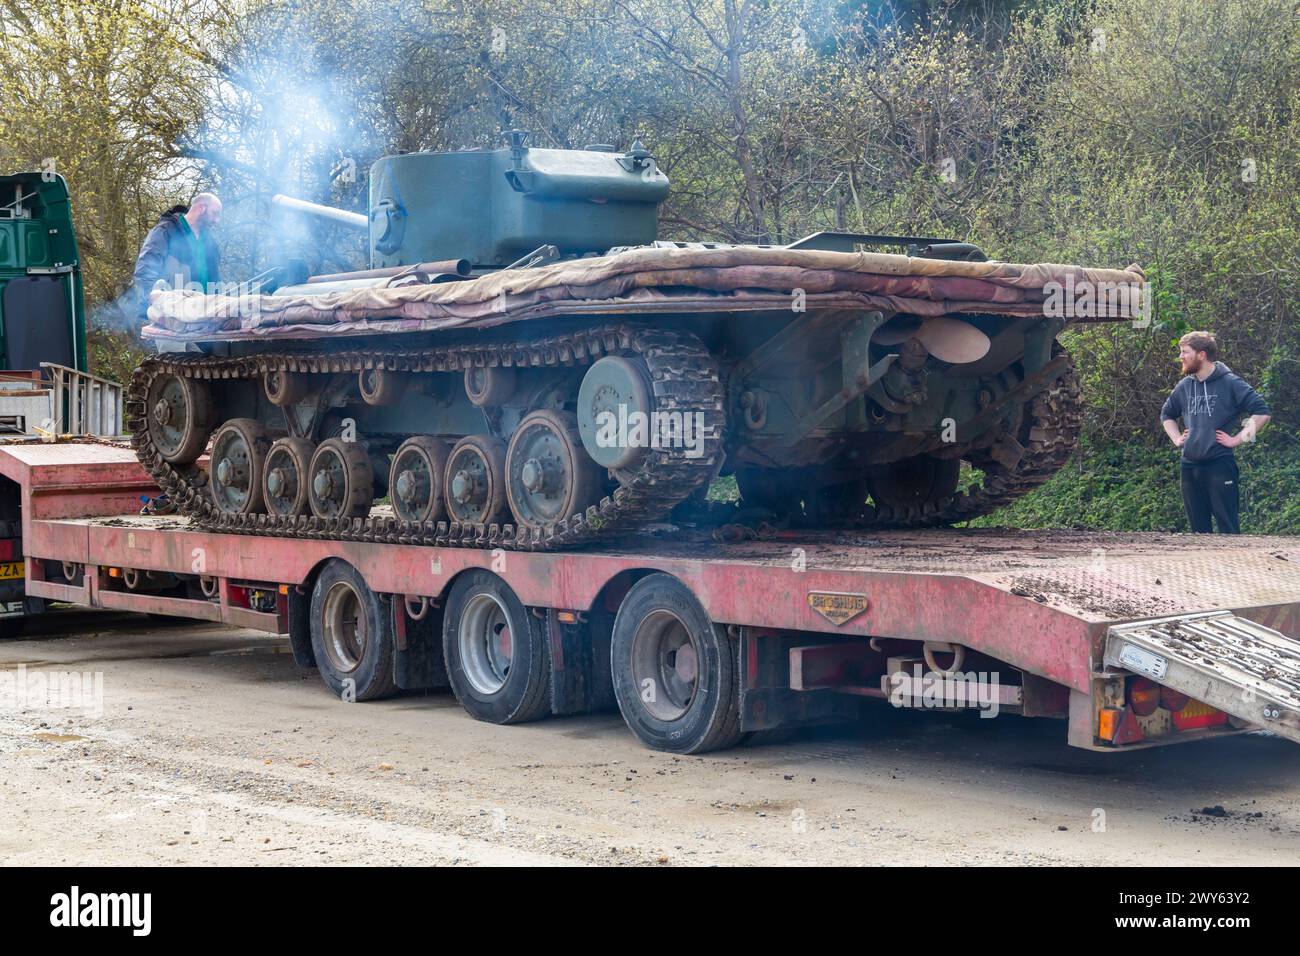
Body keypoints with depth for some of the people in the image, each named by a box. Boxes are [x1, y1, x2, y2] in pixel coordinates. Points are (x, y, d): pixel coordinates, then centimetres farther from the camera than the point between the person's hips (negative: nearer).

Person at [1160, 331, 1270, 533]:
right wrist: (1176, 438, 14)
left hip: (1220, 465, -6)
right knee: (1199, 528, 11)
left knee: (1228, 527, -6)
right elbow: (1167, 415, 29)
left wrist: (1237, 439, -12)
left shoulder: (1229, 383, -7)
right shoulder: (1184, 386, 11)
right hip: (1189, 466, 6)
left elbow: (1261, 413, -12)